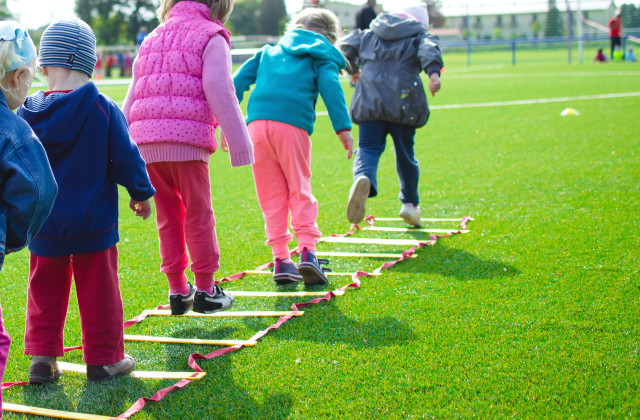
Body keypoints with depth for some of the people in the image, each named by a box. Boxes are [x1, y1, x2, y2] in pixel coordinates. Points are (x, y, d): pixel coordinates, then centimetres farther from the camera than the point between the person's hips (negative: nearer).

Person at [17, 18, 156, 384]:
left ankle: (42, 358, 15)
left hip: (45, 225, 3)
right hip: (93, 222, -2)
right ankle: (104, 359, 16)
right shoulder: (104, 110, -12)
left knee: (46, 290, 15)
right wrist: (141, 193, 8)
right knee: (98, 291, 8)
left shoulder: (29, 113, -4)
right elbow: (126, 157, -8)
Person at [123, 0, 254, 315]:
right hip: (187, 138, -6)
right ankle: (205, 291, 9)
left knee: (168, 217, 14)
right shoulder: (210, 37, 6)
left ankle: (177, 290, 18)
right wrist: (238, 141, -7)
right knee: (198, 215, 4)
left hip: (145, 141, 6)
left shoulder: (152, 38, 26)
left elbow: (131, 98, 23)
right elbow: (218, 89, -7)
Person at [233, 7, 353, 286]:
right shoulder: (321, 57, 17)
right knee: (300, 190, 7)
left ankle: (281, 260, 7)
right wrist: (343, 127, -8)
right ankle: (307, 251, -7)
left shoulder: (269, 51, 30)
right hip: (292, 126, -3)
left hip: (257, 124, 3)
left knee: (272, 196, 9)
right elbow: (330, 87, -1)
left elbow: (240, 79, 21)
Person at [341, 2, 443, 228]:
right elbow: (429, 49, -8)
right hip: (403, 103, -1)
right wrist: (434, 73, -25)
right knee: (405, 153, 15)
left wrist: (353, 70, 31)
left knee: (368, 148, -5)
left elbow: (347, 45, 13)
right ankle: (410, 203, 24)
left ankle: (363, 179, -39)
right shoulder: (420, 35, 13)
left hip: (370, 100, 1)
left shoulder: (369, 34, 22)